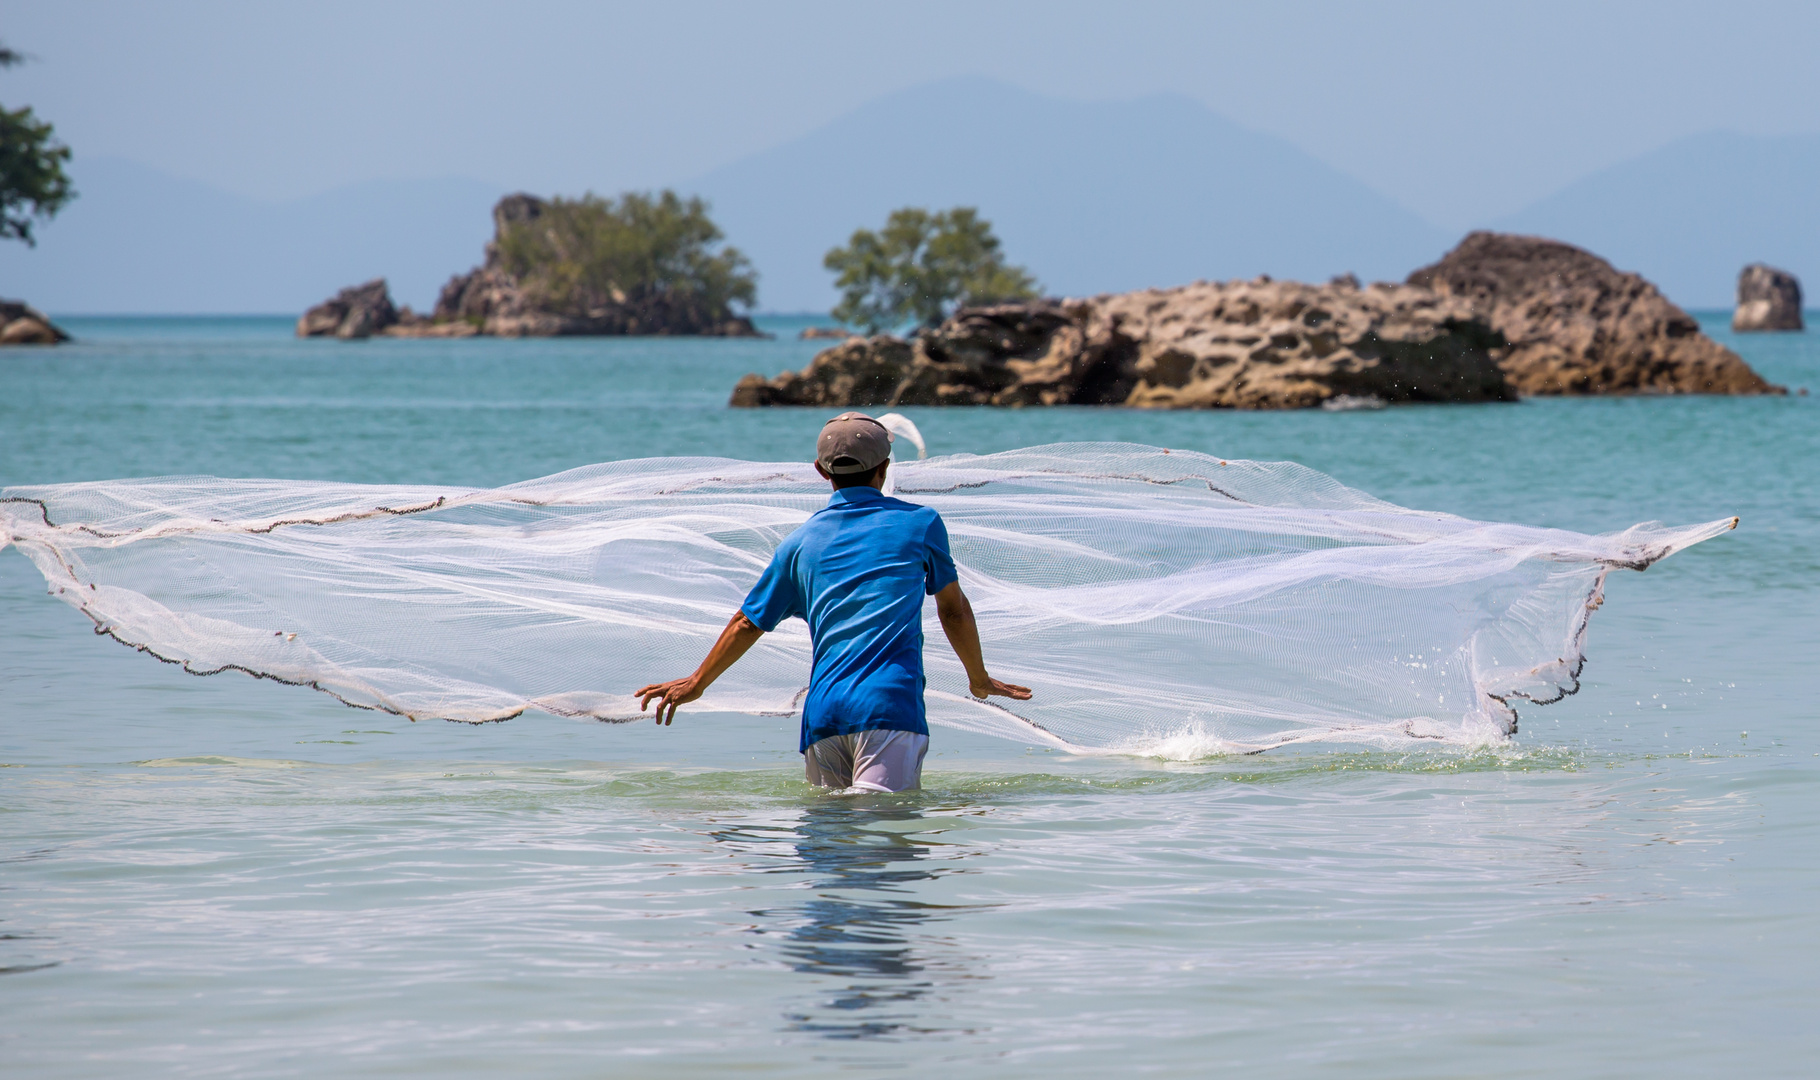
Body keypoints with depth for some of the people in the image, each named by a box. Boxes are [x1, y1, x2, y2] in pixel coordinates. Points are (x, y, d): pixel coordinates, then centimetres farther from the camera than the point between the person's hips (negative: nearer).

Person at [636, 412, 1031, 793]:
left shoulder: (802, 541, 16)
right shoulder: (920, 522, 10)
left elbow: (749, 623, 22)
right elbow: (954, 611, 20)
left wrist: (696, 683, 36)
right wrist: (979, 679, 36)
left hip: (823, 711, 3)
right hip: (890, 705, -3)